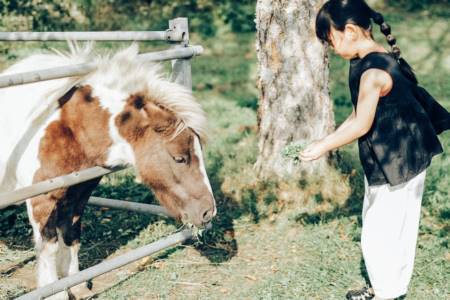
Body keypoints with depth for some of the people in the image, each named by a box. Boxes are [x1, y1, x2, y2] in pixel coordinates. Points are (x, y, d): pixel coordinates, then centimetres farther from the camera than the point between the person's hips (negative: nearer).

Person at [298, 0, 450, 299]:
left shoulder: (372, 72, -25)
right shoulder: (384, 59, 5)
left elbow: (362, 125, -22)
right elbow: (359, 114, 10)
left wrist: (323, 148, -12)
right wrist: (326, 140, 11)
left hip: (396, 166, -10)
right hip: (401, 162, 10)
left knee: (379, 235, 3)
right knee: (392, 229, 21)